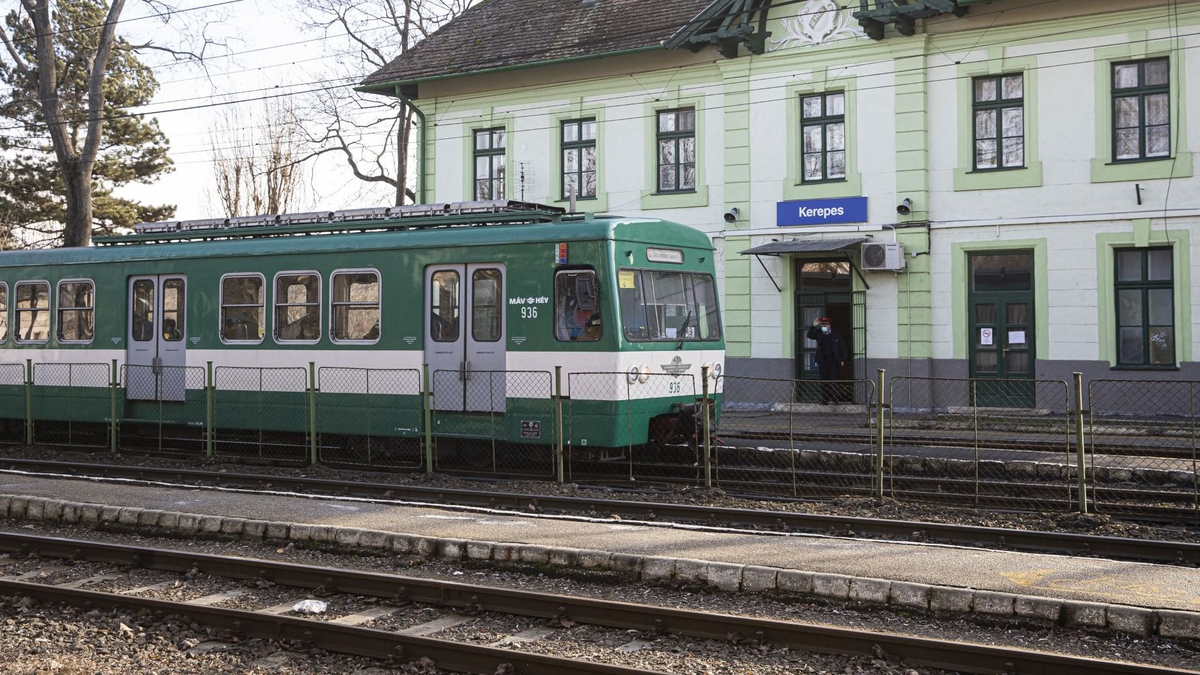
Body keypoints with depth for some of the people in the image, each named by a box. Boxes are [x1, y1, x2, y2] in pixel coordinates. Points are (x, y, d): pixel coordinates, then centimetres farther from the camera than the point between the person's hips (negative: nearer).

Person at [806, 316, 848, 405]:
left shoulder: (836, 334, 3)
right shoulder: (818, 333, 7)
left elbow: (842, 347, 5)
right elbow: (808, 335, -2)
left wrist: (842, 360, 1)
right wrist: (814, 326, -14)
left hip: (833, 361, -2)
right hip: (823, 361, 2)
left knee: (833, 381, -5)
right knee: (824, 381, 4)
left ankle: (834, 400, 0)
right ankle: (824, 401, 8)